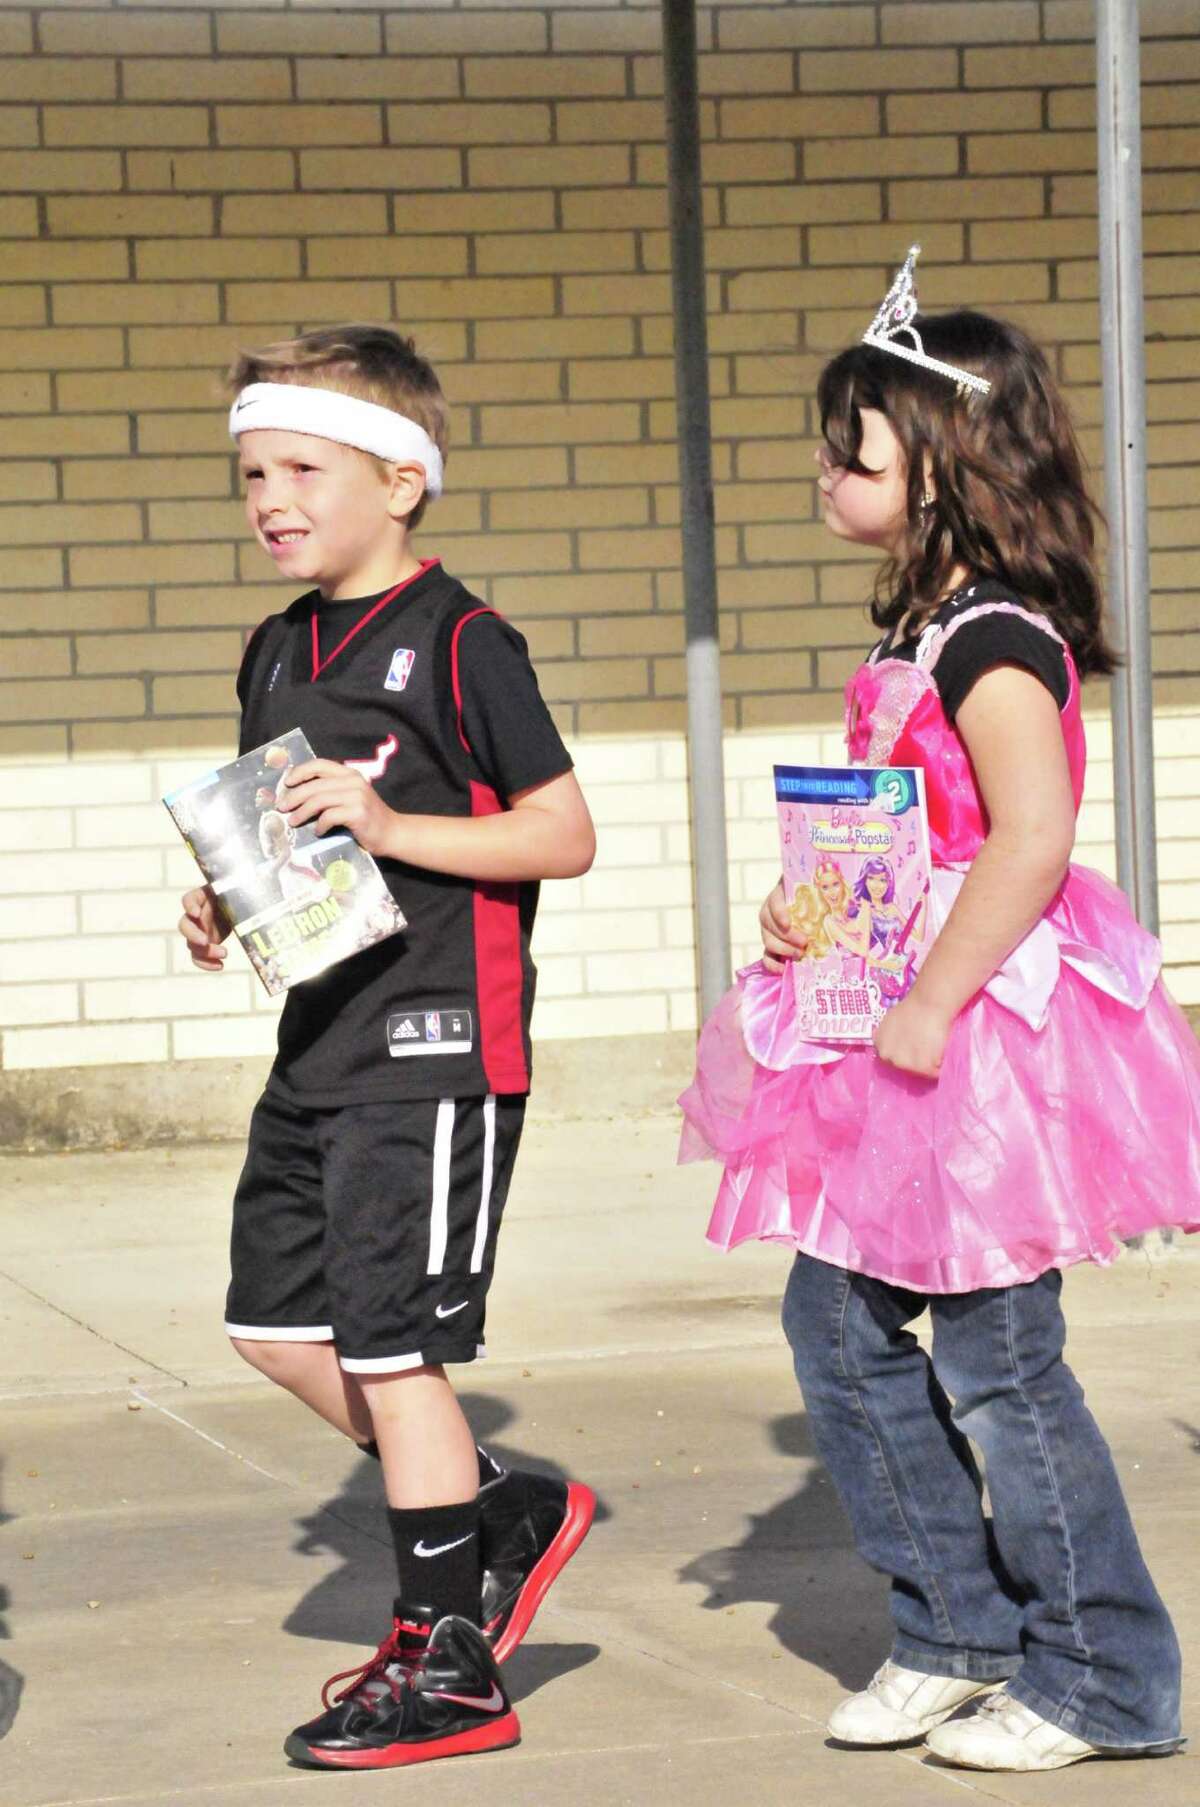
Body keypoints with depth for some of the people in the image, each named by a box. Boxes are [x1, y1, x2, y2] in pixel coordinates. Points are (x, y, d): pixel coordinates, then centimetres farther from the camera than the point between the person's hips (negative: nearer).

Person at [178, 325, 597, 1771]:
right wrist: (224, 908, 5)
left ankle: (448, 1665, 6)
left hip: (435, 1041, -9)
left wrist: (392, 826, -22)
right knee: (274, 1319, 11)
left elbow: (563, 836, -13)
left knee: (388, 1341, -5)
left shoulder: (458, 644, -11)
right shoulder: (277, 652, 13)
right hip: (320, 1040, 9)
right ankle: (503, 1513, 27)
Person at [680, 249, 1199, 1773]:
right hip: (899, 1032, 10)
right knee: (837, 1320, 12)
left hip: (984, 1031, -10)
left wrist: (930, 1012, -24)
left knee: (992, 1358, -3)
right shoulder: (925, 633, 13)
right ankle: (957, 1630, 23)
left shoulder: (996, 637, -16)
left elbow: (1030, 840, -27)